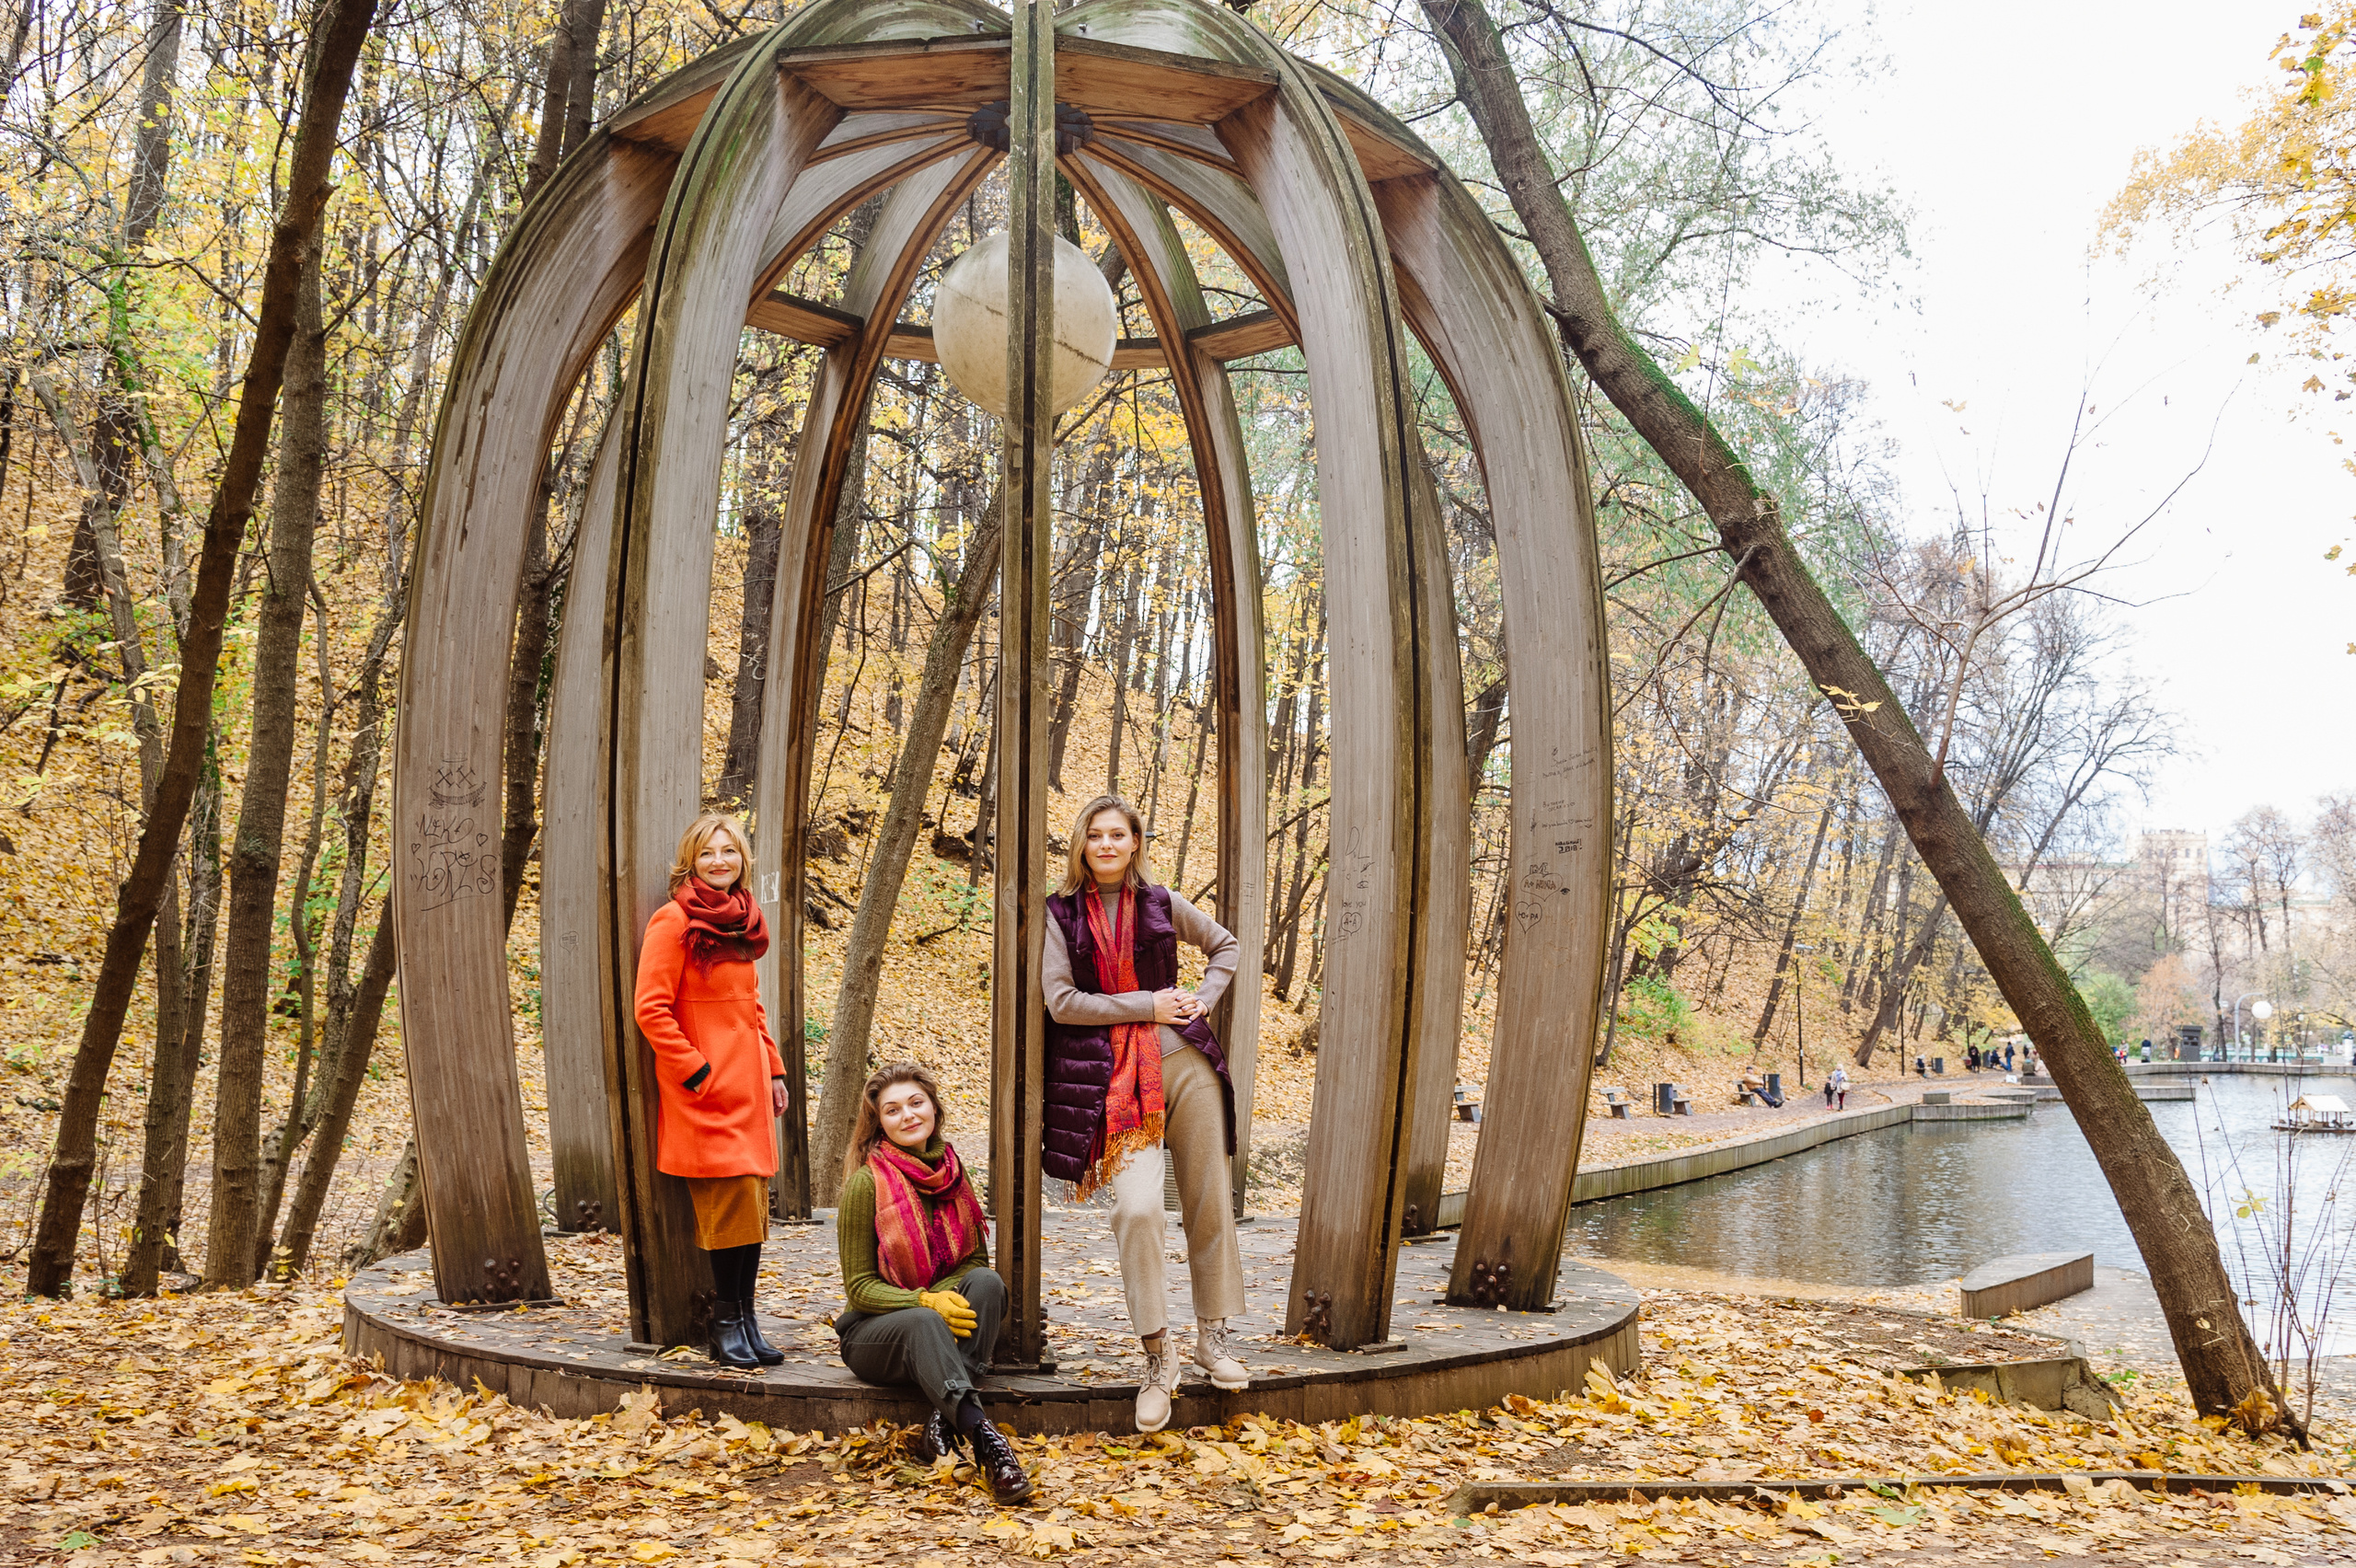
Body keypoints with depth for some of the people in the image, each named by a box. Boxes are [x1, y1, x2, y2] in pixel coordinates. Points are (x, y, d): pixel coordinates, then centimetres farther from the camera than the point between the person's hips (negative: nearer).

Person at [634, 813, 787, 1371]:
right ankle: (727, 1323, 2)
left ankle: (744, 1317, 14)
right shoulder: (674, 921, -8)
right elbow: (651, 1010, -12)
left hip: (747, 1088, 8)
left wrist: (773, 1069, 17)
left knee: (753, 1204, 7)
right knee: (731, 1200, -9)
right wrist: (697, 1073, -14)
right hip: (705, 1093, -7)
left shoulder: (742, 921, 16)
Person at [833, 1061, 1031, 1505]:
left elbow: (977, 1258, 5)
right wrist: (925, 1302, -27)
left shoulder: (952, 1170, 3)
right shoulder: (865, 1184, -11)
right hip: (874, 1333, -4)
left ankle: (942, 1422, -36)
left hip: (947, 1326, 4)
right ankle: (985, 1440, -55)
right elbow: (860, 1286, -10)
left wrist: (944, 1295, -18)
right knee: (924, 1323, -38)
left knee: (986, 1282, -27)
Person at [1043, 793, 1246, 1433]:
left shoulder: (1162, 904, 9)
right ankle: (1157, 1355, -5)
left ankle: (1213, 1334, 23)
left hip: (1185, 1061, 3)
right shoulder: (1061, 914, 2)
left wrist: (1205, 998, 6)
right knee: (1136, 1207, -17)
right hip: (1114, 1076, -3)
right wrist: (1147, 1005, -7)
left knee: (1208, 1200, 6)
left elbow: (1225, 944, 23)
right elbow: (1061, 1001, -6)